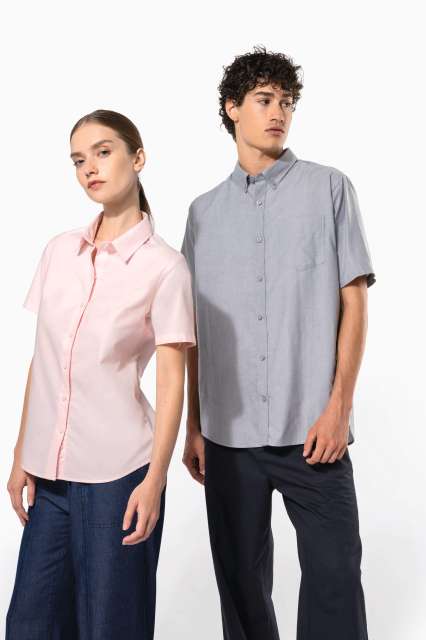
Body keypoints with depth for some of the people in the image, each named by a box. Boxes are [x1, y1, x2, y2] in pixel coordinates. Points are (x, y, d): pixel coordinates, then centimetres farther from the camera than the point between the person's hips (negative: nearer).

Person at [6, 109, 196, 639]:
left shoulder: (164, 266, -8)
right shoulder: (58, 251, 6)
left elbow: (171, 379, -8)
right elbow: (42, 360, 9)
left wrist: (155, 480, -12)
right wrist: (22, 457, 9)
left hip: (119, 470, -5)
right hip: (50, 468, 5)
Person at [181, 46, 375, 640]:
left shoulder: (329, 188, 5)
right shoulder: (205, 210, 12)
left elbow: (354, 301, 1)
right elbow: (197, 328, 13)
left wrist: (339, 406, -7)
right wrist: (194, 426, 10)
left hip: (311, 430, -2)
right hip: (230, 434, 3)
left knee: (334, 580, 0)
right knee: (241, 584, 11)